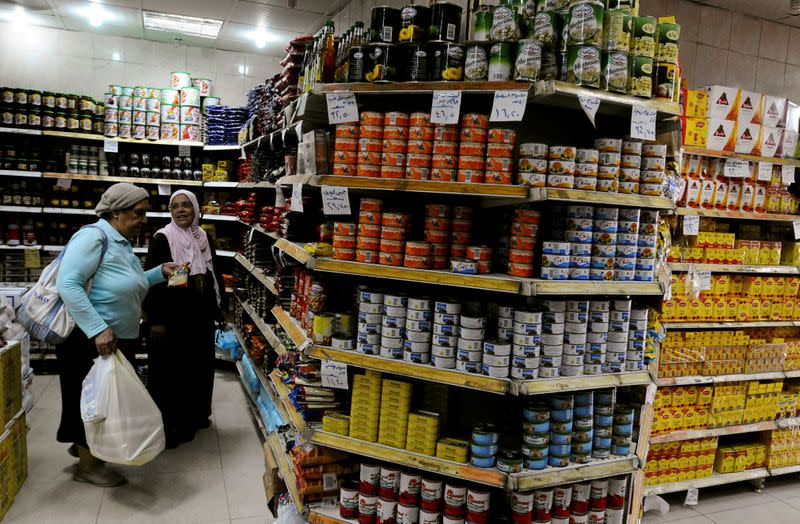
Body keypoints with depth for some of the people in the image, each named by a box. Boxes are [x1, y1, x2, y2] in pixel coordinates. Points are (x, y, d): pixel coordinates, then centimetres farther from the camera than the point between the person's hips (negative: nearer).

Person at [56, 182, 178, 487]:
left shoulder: (122, 243, 10)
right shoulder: (94, 236, -20)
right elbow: (67, 284, -29)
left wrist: (160, 272, 5)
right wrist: (99, 329, -32)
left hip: (119, 340, 9)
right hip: (90, 340, -9)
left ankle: (84, 444, 44)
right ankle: (87, 465, 25)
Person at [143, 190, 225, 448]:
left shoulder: (204, 237, 8)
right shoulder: (162, 238, -8)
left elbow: (215, 275, 16)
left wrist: (219, 308, 14)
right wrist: (155, 320, -13)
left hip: (201, 316, 6)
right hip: (171, 317, -5)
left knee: (199, 366, 14)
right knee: (169, 370, 1)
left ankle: (195, 414, 31)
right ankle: (169, 424, 14)